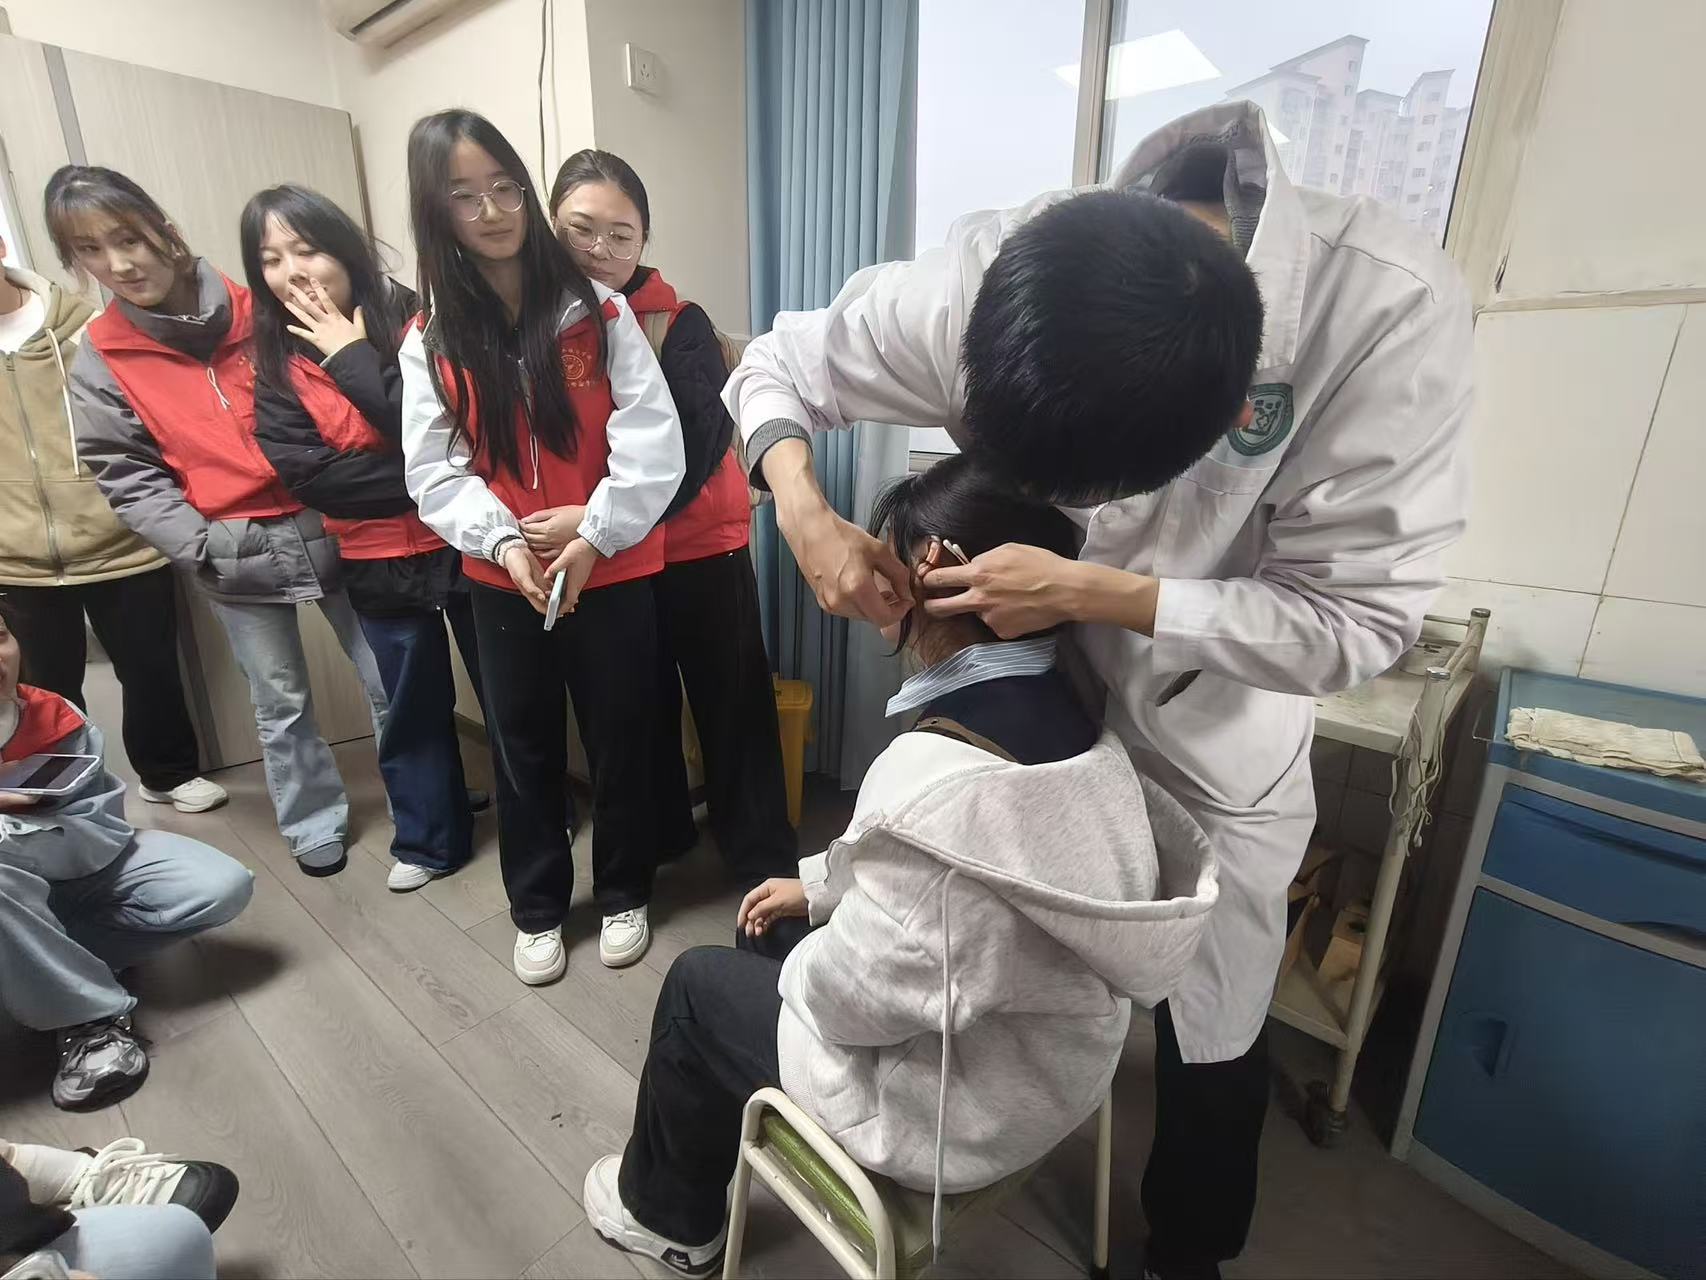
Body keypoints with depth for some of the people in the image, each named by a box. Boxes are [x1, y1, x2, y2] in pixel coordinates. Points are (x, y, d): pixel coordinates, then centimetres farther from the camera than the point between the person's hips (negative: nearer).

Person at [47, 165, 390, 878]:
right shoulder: (100, 363, 1)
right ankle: (314, 826, 32)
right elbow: (126, 478, 0)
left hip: (327, 526, 0)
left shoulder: (257, 313, 2)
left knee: (387, 681, 9)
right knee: (281, 703, 12)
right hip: (236, 558, 0)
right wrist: (206, 548, -14)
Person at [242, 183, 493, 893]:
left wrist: (351, 356, -16)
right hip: (378, 562, 3)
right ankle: (429, 841, 35)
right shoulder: (277, 361, 2)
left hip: (463, 541, -3)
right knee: (412, 707, 16)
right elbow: (306, 475, -10)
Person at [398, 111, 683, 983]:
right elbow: (433, 470, -1)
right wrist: (504, 543, -17)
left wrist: (593, 534, -17)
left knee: (620, 738, 9)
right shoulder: (430, 338, 3)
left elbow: (651, 437, -11)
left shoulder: (596, 308, -4)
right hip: (500, 579, 2)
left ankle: (624, 895, 32)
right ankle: (536, 910, 34)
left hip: (611, 568, -2)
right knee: (523, 748, 13)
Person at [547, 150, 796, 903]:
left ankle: (764, 864, 19)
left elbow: (695, 453, -20)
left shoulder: (678, 326, -11)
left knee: (732, 709, 4)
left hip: (699, 549, -3)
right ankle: (657, 838, 39)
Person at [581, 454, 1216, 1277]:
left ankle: (668, 1213, 40)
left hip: (958, 1110, -7)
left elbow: (853, 996, -24)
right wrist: (819, 884, 10)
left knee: (698, 984, 11)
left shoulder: (936, 779, -37)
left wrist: (796, 959, -3)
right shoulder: (1063, 714, -9)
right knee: (780, 948, 22)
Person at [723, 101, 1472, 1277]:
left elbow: (1359, 621, -25)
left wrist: (1091, 593, -33)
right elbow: (779, 365, -9)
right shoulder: (977, 280, -25)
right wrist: (806, 518, -28)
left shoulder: (1392, 309, -30)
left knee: (1213, 1034, 18)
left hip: (1215, 742, 0)